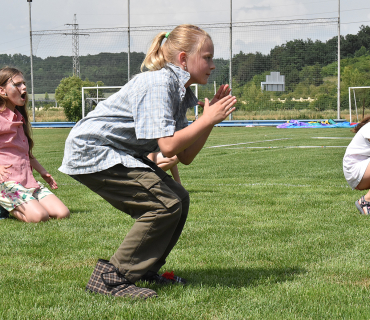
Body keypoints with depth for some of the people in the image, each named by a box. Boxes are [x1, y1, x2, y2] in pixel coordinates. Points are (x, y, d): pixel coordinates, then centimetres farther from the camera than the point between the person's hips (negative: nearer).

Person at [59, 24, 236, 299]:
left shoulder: (179, 91, 10)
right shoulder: (158, 83, -20)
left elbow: (185, 157, 6)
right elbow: (168, 146, -29)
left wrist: (212, 116, 0)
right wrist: (207, 119, -18)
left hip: (118, 153, 10)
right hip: (91, 153, -10)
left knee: (179, 198, 5)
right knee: (165, 204, -16)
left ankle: (144, 271, 17)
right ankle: (109, 277, -10)